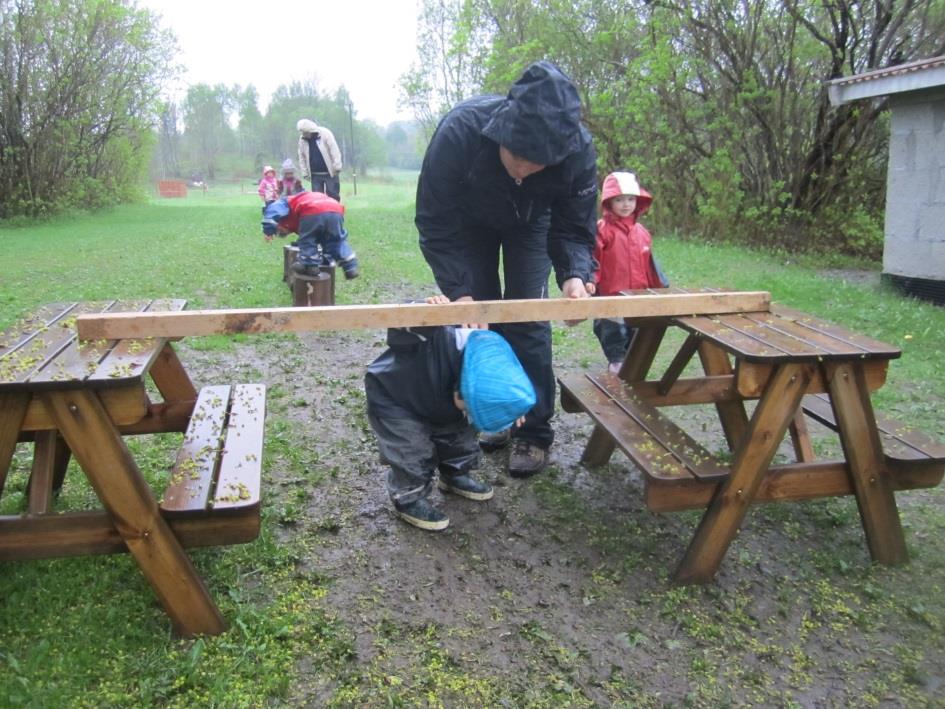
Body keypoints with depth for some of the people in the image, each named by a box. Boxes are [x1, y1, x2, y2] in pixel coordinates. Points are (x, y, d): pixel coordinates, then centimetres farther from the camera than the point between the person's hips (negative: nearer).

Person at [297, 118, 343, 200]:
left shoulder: (325, 133, -11)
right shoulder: (302, 140, 2)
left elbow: (334, 151, -12)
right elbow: (301, 157, 9)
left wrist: (337, 167, -15)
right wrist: (305, 173, 5)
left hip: (329, 173, -4)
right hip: (315, 175, 4)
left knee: (333, 196, -3)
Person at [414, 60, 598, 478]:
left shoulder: (578, 150, -35)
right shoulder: (459, 131, -40)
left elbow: (575, 229, -23)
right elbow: (435, 223, -31)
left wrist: (574, 275, -43)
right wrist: (459, 291, -40)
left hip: (530, 223, 0)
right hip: (470, 221, 0)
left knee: (528, 320, -7)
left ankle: (534, 431, 4)